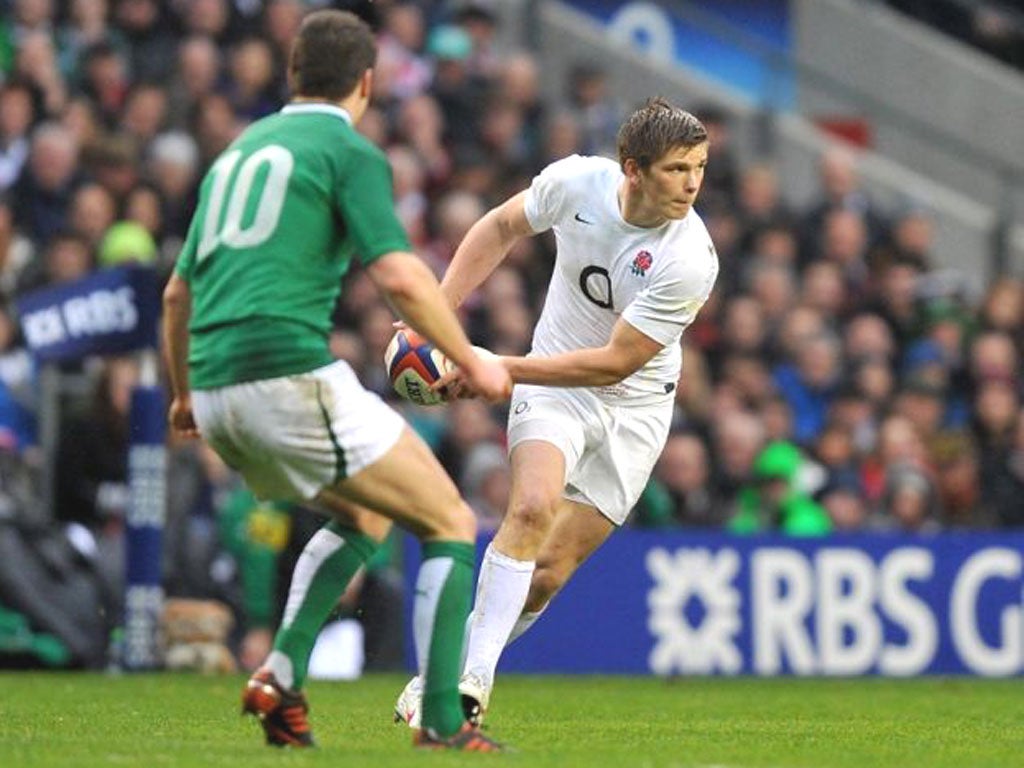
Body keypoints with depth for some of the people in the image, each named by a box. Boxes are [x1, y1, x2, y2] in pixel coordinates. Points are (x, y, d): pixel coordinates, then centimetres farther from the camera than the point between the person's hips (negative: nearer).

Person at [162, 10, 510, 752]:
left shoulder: (241, 149, 23)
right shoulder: (351, 152, 0)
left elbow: (179, 292, 27)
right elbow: (401, 278, -13)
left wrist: (185, 394, 41)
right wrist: (473, 362, -1)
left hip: (216, 392, 8)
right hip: (292, 377, -8)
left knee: (364, 516, 28)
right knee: (449, 524, 4)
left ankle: (282, 674, 10)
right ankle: (442, 721, -4)